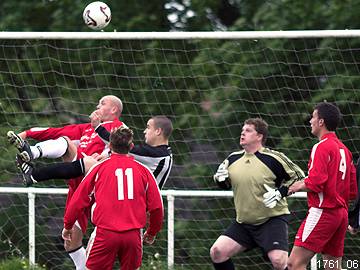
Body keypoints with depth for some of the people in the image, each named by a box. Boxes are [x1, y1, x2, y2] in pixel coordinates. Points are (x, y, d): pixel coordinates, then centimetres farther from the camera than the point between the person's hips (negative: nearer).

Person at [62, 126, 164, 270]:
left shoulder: (100, 168, 4)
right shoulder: (143, 170, 8)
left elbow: (78, 201, 6)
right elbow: (156, 207, 9)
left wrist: (68, 226, 20)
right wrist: (152, 232, 26)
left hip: (105, 233, -2)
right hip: (133, 235, 2)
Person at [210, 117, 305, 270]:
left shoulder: (273, 159, -11)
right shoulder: (233, 159, 5)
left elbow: (298, 176, -4)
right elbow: (225, 184, 20)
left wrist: (280, 193, -16)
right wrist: (220, 179, -3)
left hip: (273, 220, -5)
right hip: (243, 223, 5)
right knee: (217, 252, -7)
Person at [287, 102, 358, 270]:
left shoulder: (322, 147, -10)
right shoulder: (343, 149, 16)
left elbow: (316, 182, -21)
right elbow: (352, 191, 19)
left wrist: (298, 186, -3)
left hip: (322, 212, -9)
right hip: (341, 214, 9)